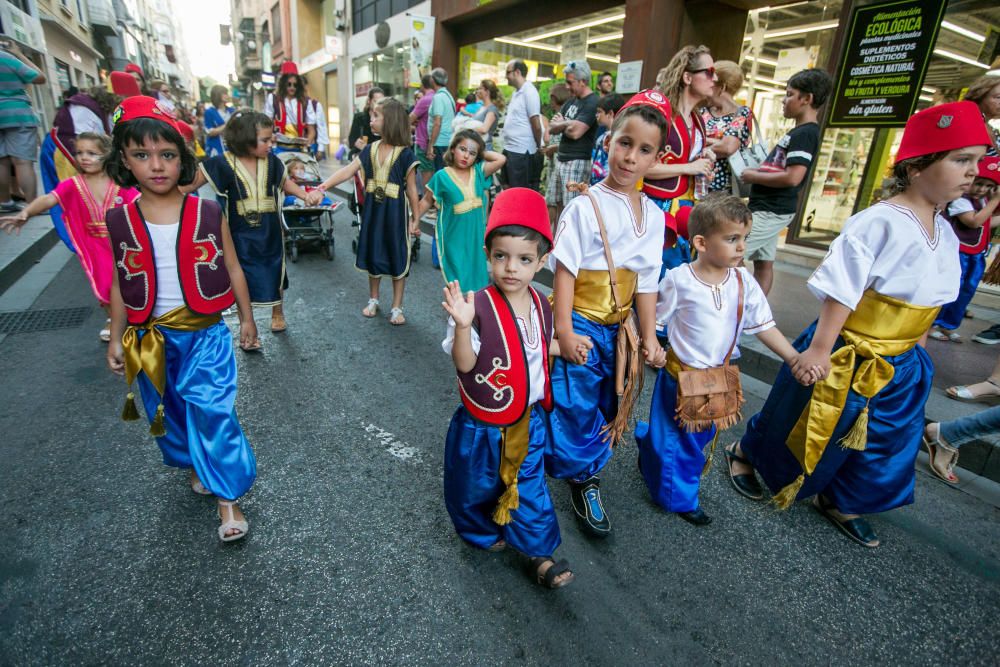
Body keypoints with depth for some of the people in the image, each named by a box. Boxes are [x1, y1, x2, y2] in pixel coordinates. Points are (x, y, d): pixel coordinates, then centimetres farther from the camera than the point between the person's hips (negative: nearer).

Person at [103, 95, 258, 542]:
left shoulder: (208, 213, -7)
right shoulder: (120, 221, -2)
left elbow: (232, 268, 2)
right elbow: (120, 282, 7)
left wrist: (246, 317, 6)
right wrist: (116, 337, 9)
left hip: (205, 333, -3)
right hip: (150, 338, 3)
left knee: (211, 409, -9)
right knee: (168, 412, 18)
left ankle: (228, 497, 6)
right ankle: (196, 465, 45)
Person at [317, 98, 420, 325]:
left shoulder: (405, 153, -10)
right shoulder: (370, 150, 3)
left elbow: (411, 188, -7)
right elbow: (347, 170, -4)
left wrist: (415, 219, -6)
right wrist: (323, 186, -16)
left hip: (395, 212, -4)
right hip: (372, 210, 5)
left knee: (397, 258, 5)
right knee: (373, 255, 14)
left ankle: (397, 307, 17)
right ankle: (373, 300, 32)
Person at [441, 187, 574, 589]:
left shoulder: (541, 306, -4)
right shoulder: (479, 307, -24)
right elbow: (465, 363, -28)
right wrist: (462, 325, -43)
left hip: (528, 420, 4)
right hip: (482, 425, -4)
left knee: (530, 487, 18)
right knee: (476, 486, 20)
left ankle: (538, 553, 38)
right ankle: (482, 533, 51)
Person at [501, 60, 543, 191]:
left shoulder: (529, 92, -12)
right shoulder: (516, 92, 15)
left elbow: (536, 125, -13)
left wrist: (538, 147, -2)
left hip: (521, 151, -9)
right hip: (510, 149, 9)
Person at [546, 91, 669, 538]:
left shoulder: (652, 214, 4)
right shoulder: (586, 206, -13)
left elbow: (647, 281, 8)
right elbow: (565, 270, -14)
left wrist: (649, 336, 8)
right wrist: (564, 331, -18)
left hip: (620, 327, 6)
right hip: (581, 324, -5)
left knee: (609, 407, 15)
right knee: (576, 407, 0)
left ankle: (587, 478, 35)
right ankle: (579, 481, 25)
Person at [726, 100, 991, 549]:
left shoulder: (945, 233, 4)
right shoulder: (879, 223, -22)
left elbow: (931, 298, 15)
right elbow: (840, 292, -24)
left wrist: (911, 349, 17)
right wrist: (819, 349, -24)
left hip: (901, 364, 8)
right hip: (846, 356, -8)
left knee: (886, 440, 20)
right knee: (800, 423, 10)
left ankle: (838, 503, 41)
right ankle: (743, 455, 37)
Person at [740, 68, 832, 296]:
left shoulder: (805, 134, -15)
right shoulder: (798, 132, 16)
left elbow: (792, 177, -24)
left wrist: (754, 176, -15)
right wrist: (755, 170, 5)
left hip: (771, 211, -10)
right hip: (769, 209, 10)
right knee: (763, 263, 12)